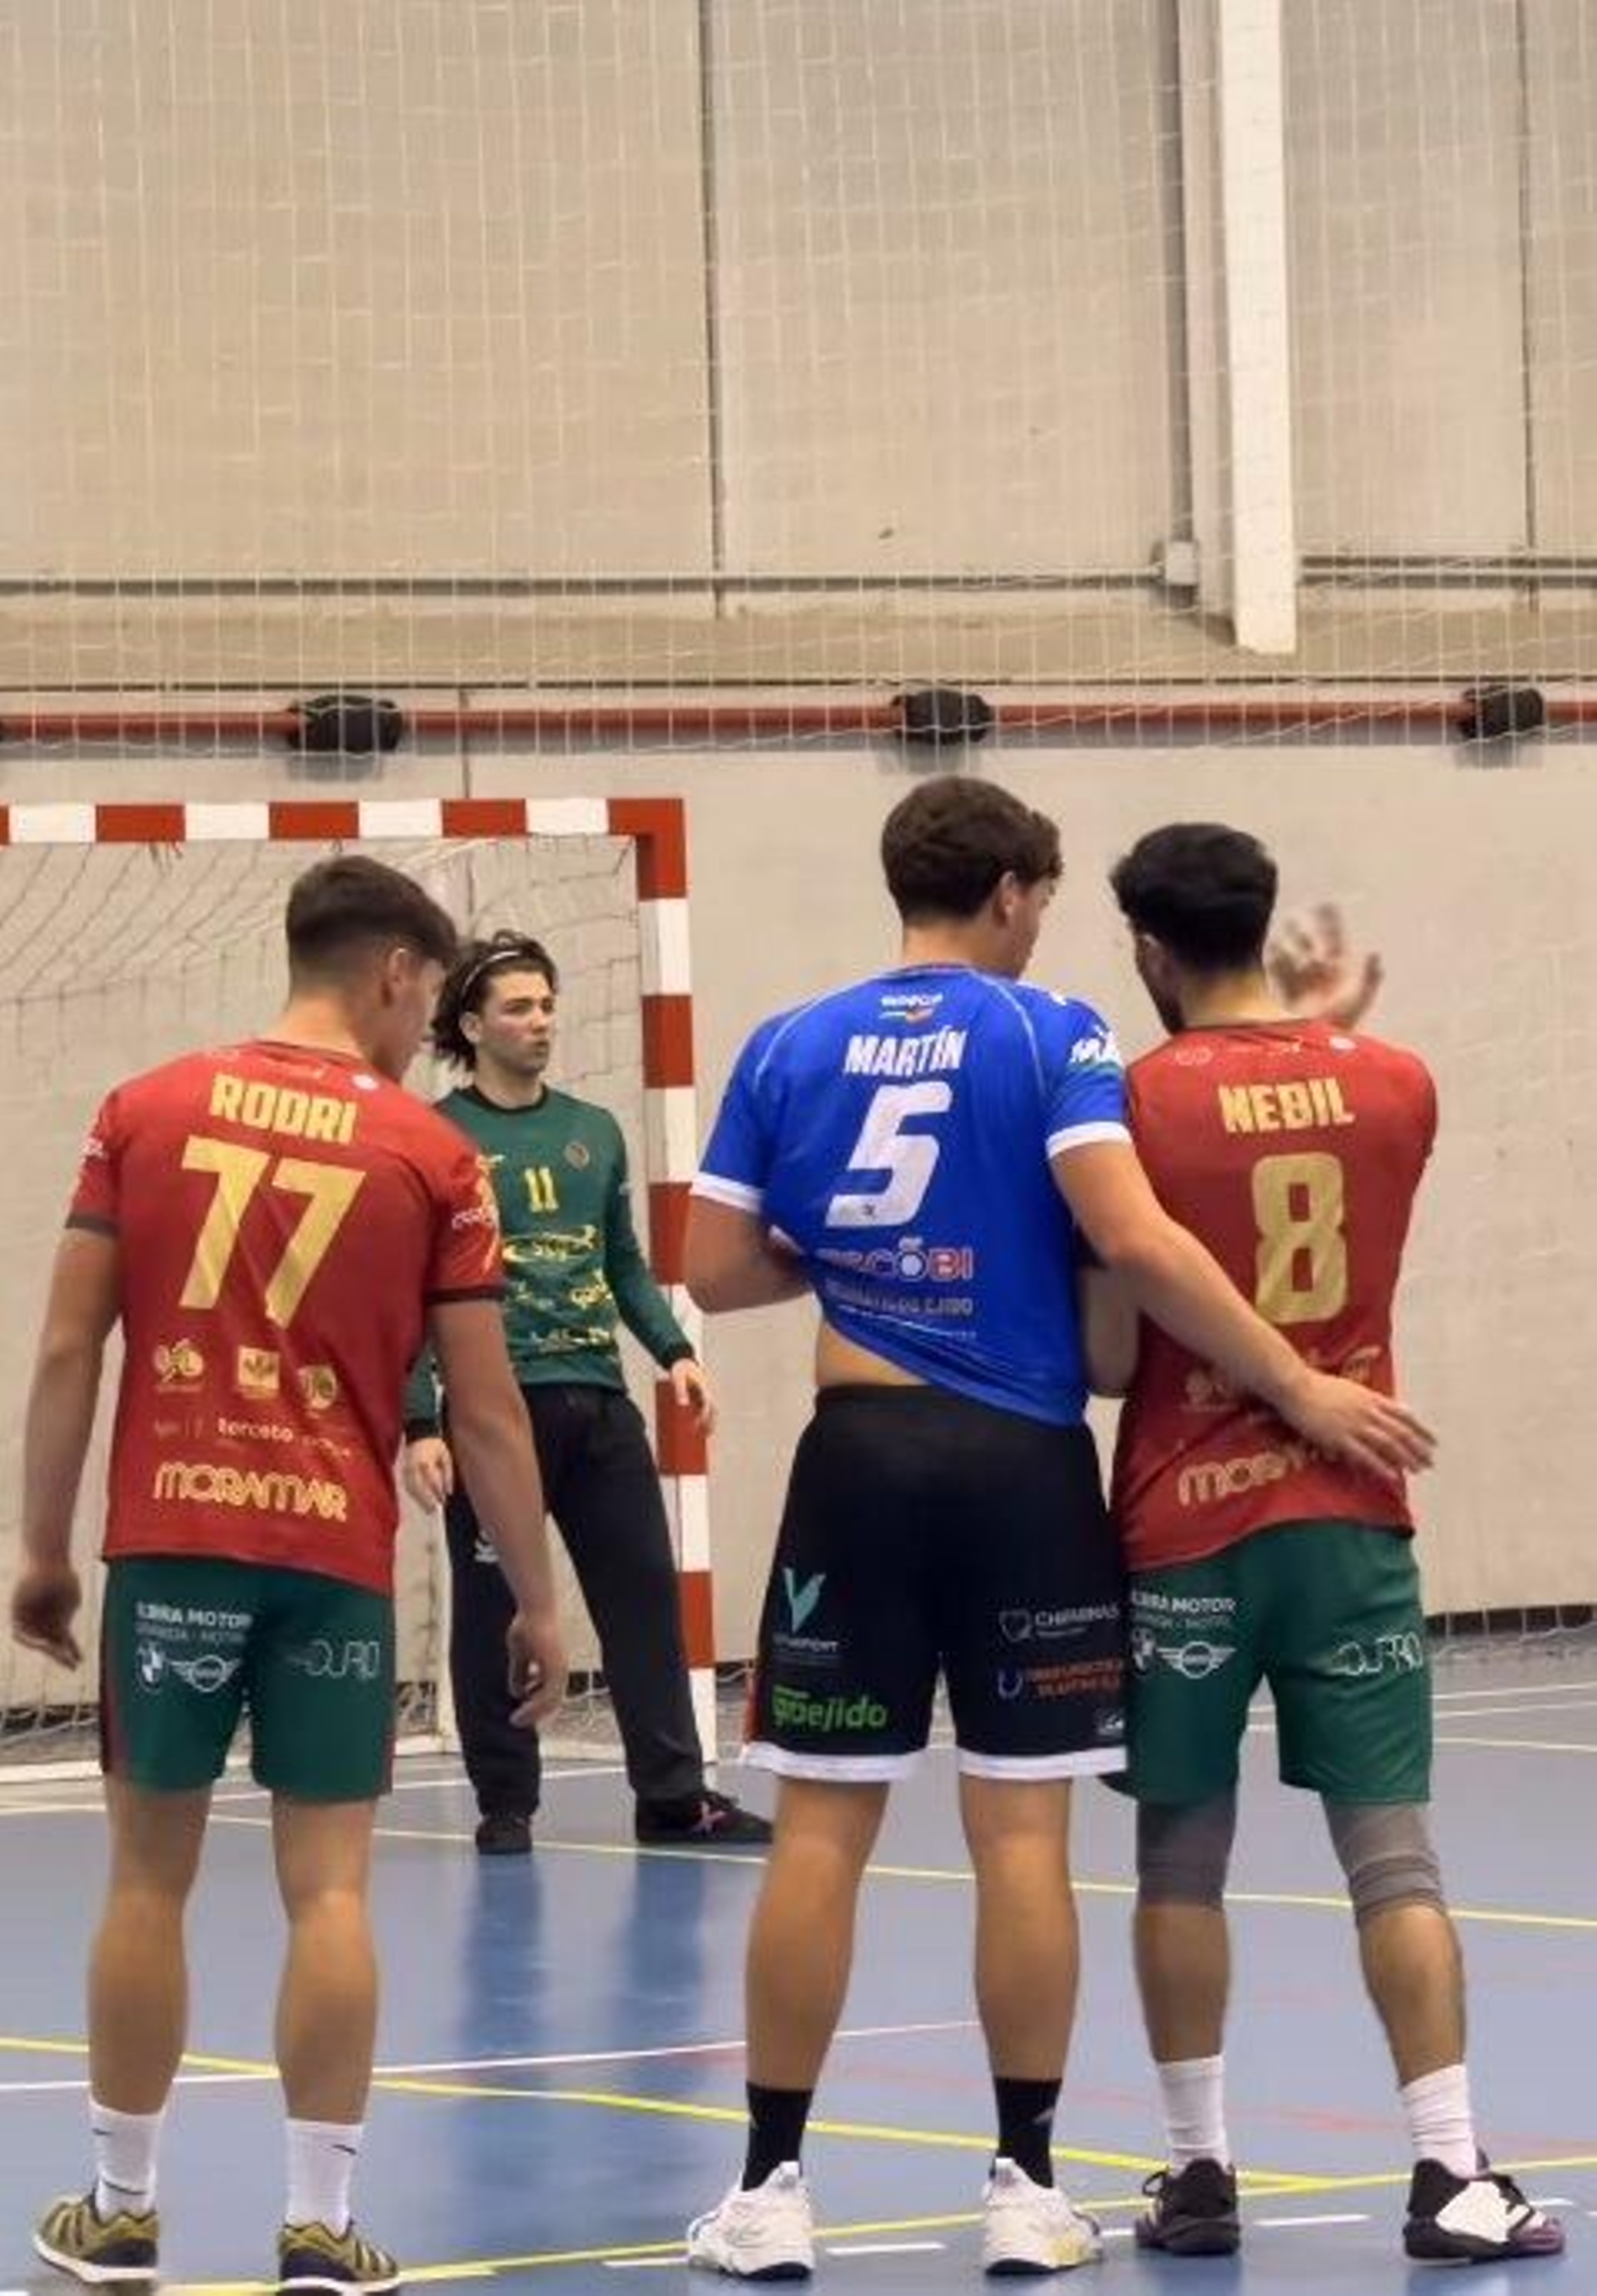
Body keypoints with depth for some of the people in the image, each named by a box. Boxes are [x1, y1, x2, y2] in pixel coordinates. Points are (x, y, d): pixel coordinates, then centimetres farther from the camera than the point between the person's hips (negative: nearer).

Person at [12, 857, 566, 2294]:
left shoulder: (146, 1112, 4)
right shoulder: (429, 1153, -1)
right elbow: (487, 1408, 0)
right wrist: (536, 1601, 8)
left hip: (169, 1540, 2)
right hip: (335, 1554, -2)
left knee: (151, 1875, 9)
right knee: (328, 1886, 2)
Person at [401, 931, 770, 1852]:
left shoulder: (594, 1131, 13)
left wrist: (674, 1350, 5)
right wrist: (419, 1423, -11)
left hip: (599, 1400, 5)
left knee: (646, 1594, 2)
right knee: (494, 1611, 2)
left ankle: (675, 1797, 6)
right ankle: (506, 1804, 12)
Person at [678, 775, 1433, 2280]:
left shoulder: (786, 1049, 6)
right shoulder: (1047, 1035, -4)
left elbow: (717, 1270, 4)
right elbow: (1133, 1239, -15)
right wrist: (1299, 1389, -11)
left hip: (861, 1461, 2)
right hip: (1019, 1466, -2)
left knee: (821, 1830, 4)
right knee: (1022, 1830, 3)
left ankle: (770, 2191, 5)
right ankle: (1024, 2187, 6)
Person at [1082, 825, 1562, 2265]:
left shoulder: (1139, 1104, -9)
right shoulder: (1397, 1085, 2)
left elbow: (1108, 1358, -9)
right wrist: (1331, 1024, 30)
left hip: (1186, 1532, -2)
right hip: (1353, 1521, 2)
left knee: (1182, 1857, 8)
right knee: (1393, 1852, 1)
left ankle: (1200, 2172, 10)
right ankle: (1452, 2175, -5)